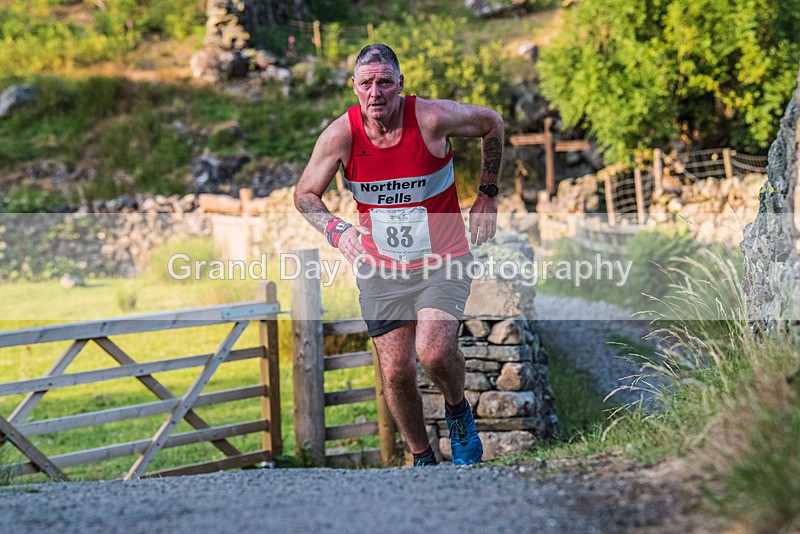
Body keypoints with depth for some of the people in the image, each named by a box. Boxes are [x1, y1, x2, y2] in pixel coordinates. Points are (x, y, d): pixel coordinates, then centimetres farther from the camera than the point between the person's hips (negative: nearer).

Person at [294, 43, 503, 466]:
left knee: (434, 352, -23)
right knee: (396, 373, 0)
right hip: (380, 268, 2)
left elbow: (491, 123, 2)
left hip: (442, 260, -2)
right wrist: (336, 230, -20)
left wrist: (487, 194, 3)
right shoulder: (341, 135, -14)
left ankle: (458, 410, 10)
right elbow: (305, 194, -1)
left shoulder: (433, 118, -18)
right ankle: (422, 459, 23)